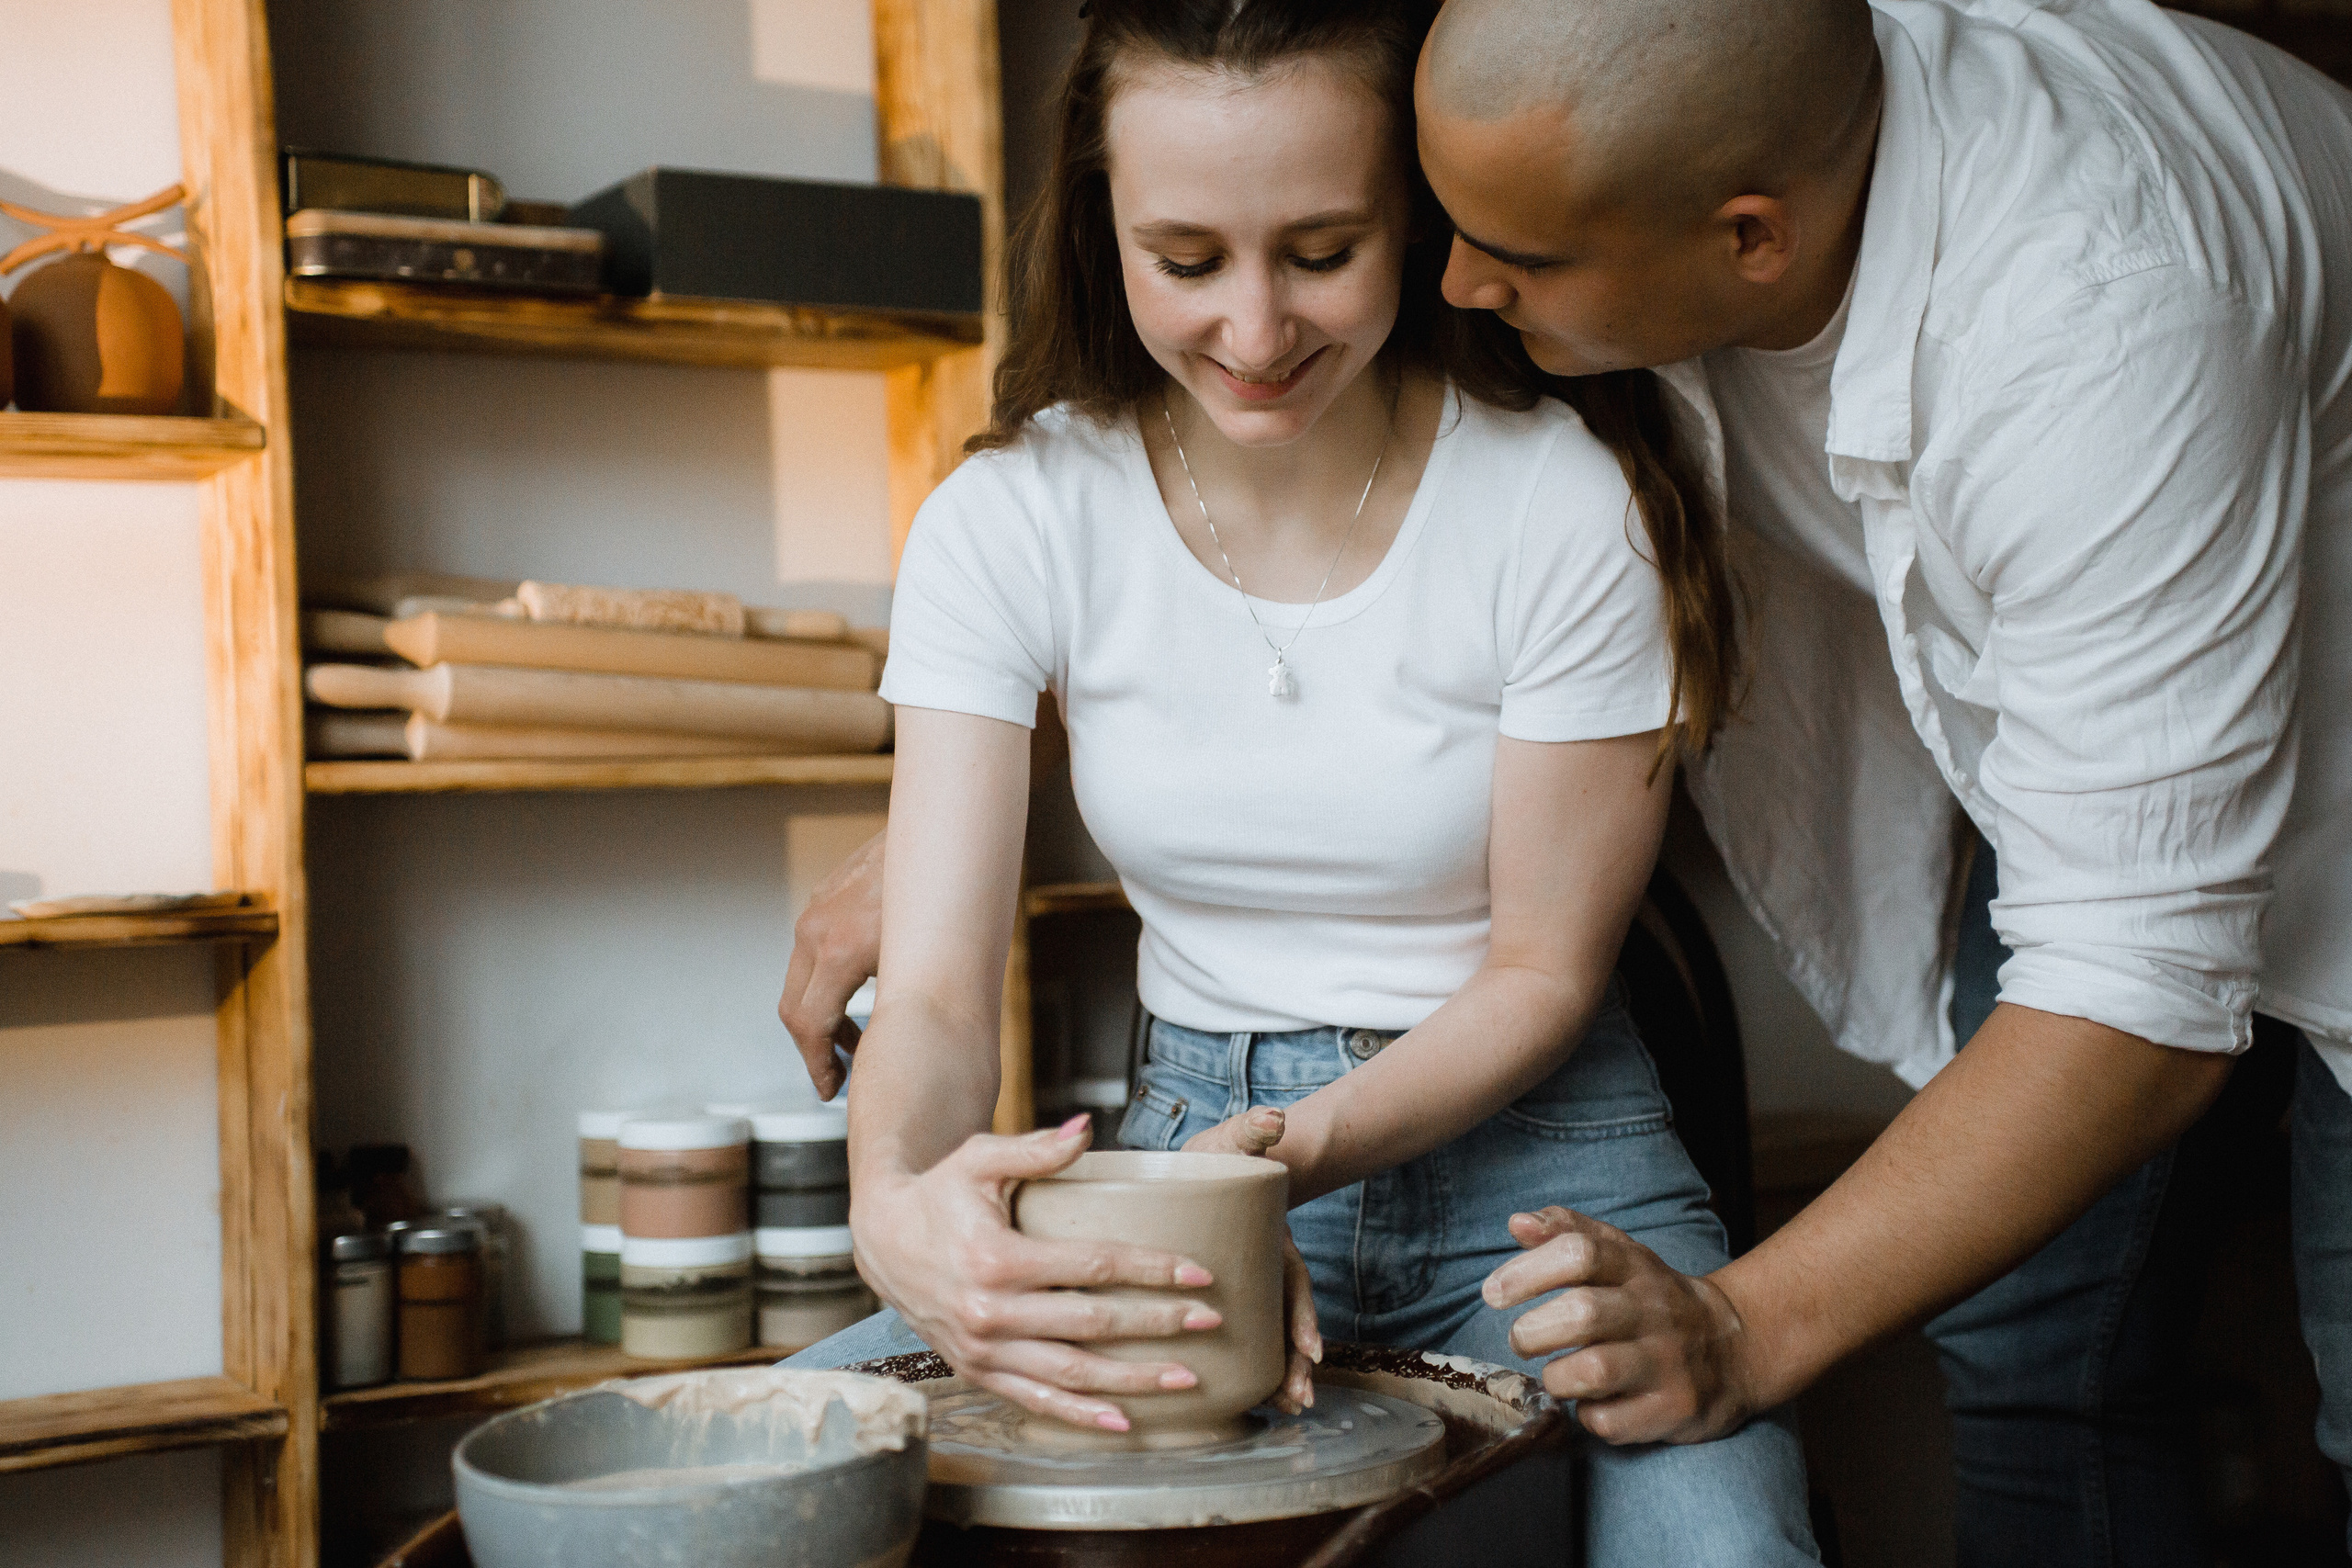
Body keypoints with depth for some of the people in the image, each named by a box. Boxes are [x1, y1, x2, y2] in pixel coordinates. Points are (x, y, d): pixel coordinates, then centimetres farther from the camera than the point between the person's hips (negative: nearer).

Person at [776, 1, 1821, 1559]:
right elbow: (937, 985, -12)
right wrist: (899, 1206, -35)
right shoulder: (1010, 523, -7)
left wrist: (1309, 1144, -24)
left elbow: (1544, 969, -5)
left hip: (1525, 1132, -1)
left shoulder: (1568, 501, -13)